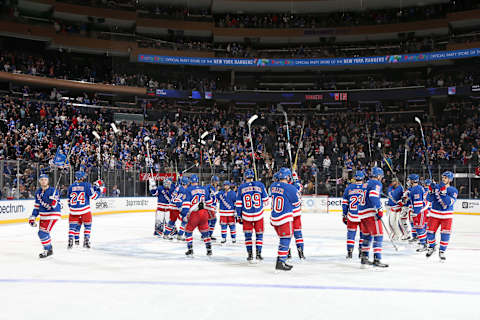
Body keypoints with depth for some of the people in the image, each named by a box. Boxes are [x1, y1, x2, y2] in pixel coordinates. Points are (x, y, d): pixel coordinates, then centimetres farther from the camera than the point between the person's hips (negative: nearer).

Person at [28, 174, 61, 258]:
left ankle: (47, 250, 0)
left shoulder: (53, 191, -13)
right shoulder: (38, 193, 9)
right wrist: (32, 217, 10)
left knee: (43, 232, -14)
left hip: (53, 214, -8)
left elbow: (52, 205, -17)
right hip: (43, 216, 8)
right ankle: (49, 248, 29)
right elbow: (36, 206, 15)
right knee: (42, 233, 13)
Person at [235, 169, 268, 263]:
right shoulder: (260, 185, -1)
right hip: (258, 214, 0)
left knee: (248, 234, 12)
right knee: (259, 233, 12)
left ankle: (250, 255, 9)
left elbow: (238, 204, 1)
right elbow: (265, 199, 5)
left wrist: (239, 216, 8)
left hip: (246, 216, 0)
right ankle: (258, 254, 7)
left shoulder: (241, 187, 0)